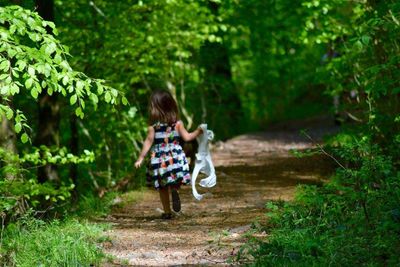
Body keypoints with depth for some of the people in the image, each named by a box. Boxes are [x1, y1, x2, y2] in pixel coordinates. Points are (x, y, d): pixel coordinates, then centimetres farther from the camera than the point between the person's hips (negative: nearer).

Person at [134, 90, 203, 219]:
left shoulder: (153, 126, -8)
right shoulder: (177, 123, -2)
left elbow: (148, 142, -9)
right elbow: (187, 137, 1)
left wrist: (140, 158, -4)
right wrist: (198, 132, 14)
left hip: (159, 158, -1)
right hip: (175, 157, 1)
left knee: (162, 187, 12)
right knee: (176, 181, 12)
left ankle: (167, 212, 13)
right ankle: (174, 189, -24)